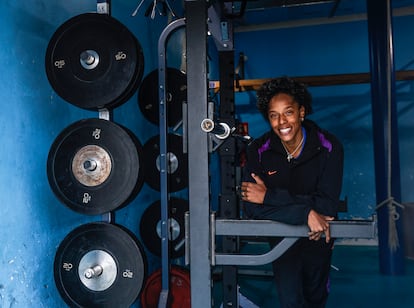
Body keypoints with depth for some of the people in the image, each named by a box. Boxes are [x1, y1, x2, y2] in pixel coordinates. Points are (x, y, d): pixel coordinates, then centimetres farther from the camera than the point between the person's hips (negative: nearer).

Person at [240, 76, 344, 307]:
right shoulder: (258, 150, -21)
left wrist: (269, 195, -32)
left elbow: (328, 204, -30)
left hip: (319, 234, 1)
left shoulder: (329, 147, -23)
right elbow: (252, 208, -27)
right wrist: (306, 213, -37)